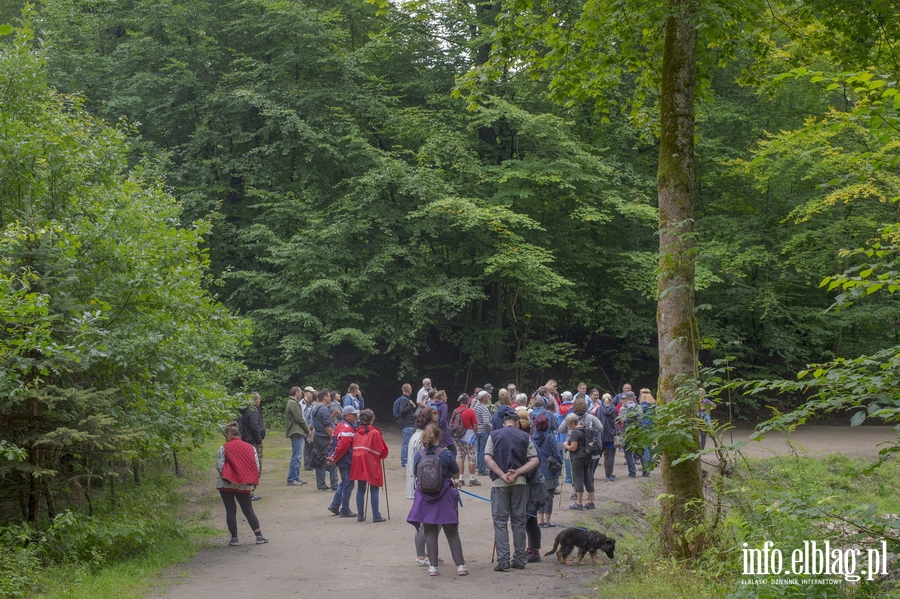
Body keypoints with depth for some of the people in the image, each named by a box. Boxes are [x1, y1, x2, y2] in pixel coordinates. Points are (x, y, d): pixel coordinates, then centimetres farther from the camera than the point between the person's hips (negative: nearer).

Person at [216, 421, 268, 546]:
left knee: (230, 510, 6)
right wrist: (253, 484, 10)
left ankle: (234, 538, 7)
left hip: (226, 484, -3)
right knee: (248, 510, 11)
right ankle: (259, 536, 9)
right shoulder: (250, 448, 3)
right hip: (244, 485, 3)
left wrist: (225, 473, 8)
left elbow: (219, 467, -12)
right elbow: (257, 467, 0)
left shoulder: (224, 448, -6)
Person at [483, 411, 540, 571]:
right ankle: (519, 560, 13)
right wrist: (517, 473, -7)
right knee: (519, 520, 10)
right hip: (519, 482, 2)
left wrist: (502, 475, -10)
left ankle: (503, 560, -6)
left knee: (500, 520, 1)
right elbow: (535, 460, -2)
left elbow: (487, 458, -9)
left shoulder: (494, 435, 3)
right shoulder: (524, 436, 6)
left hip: (499, 483, -2)